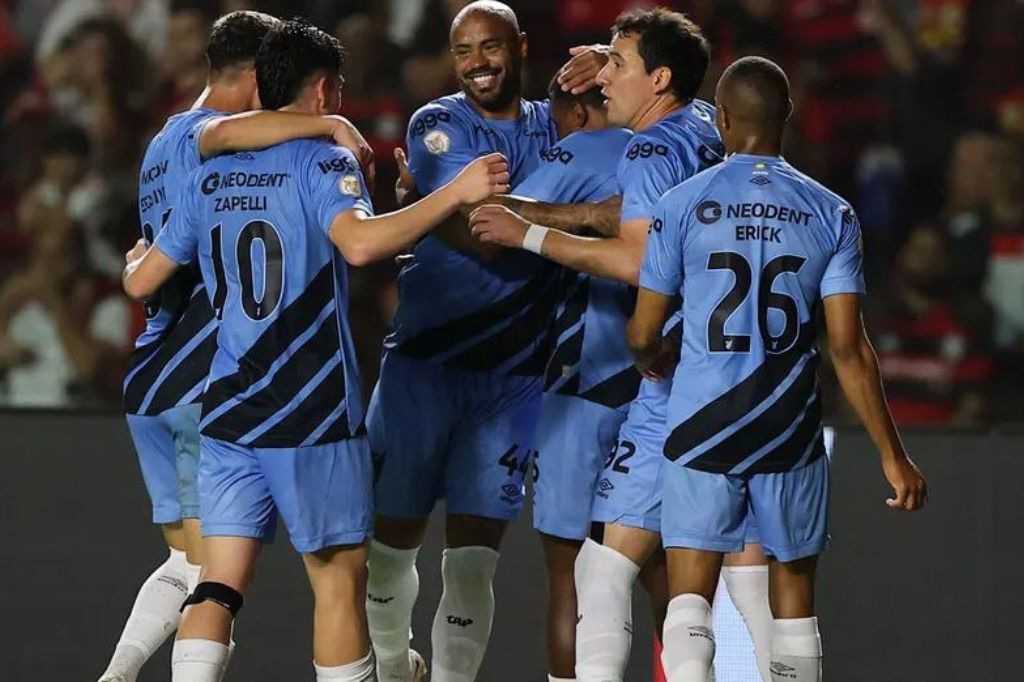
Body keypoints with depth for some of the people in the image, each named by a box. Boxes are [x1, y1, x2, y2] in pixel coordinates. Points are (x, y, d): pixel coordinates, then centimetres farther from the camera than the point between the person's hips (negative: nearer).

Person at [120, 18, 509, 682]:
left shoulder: (210, 175, 10)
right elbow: (361, 241, -28)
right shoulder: (323, 161, -7)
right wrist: (457, 192, -24)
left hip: (229, 412, 5)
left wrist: (136, 259, 40)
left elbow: (142, 282, 17)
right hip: (313, 416, -5)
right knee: (340, 575, 5)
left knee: (219, 584, 1)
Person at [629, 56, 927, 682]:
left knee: (689, 600, -1)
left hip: (701, 427, -2)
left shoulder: (683, 205, -3)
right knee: (794, 595, 14)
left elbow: (644, 337, 1)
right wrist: (893, 455, 2)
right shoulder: (832, 214, 1)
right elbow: (849, 350, -4)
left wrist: (656, 363, 26)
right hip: (792, 436, 2)